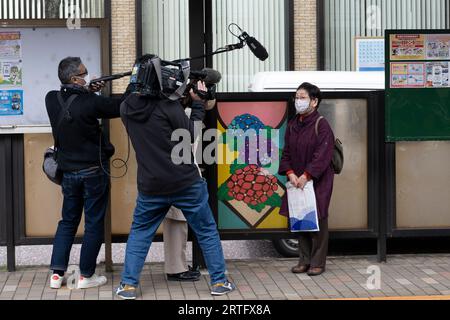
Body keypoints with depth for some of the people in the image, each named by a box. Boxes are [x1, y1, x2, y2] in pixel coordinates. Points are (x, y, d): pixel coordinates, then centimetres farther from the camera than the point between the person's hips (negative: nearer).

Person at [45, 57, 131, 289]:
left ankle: (57, 273, 14)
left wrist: (88, 92, 2)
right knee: (94, 224, 7)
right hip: (93, 172, -5)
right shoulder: (89, 103, -20)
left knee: (68, 221, 17)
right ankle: (86, 276, 12)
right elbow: (120, 107, -8)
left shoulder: (52, 100, -5)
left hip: (68, 172, 5)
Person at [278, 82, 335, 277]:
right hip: (297, 182, 6)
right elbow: (286, 153, 10)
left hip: (318, 182, -6)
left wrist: (306, 176, -20)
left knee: (317, 220, -1)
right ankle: (304, 260, 19)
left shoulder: (321, 125, -9)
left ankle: (318, 262, 7)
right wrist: (291, 174, -6)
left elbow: (322, 156, -16)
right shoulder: (292, 125, 10)